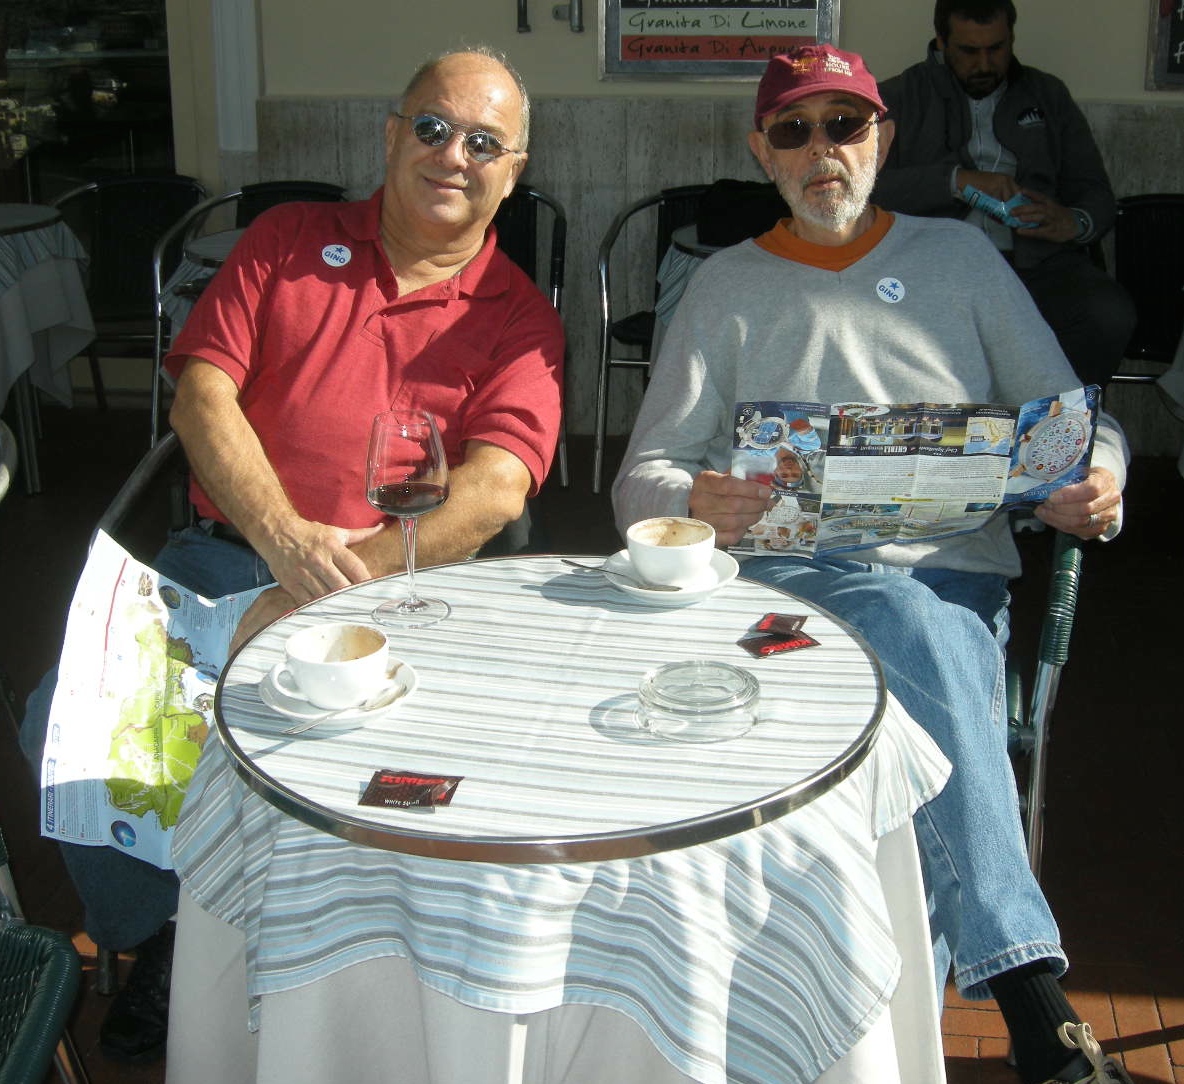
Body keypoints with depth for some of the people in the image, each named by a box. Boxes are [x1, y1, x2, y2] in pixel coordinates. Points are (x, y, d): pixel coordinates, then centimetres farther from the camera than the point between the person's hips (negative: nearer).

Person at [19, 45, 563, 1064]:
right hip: (227, 553, 2)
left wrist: (340, 580, -25)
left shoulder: (520, 317, 6)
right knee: (64, 721, -18)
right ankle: (167, 937, 9)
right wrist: (285, 537, -18)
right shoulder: (289, 239, 12)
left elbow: (494, 490, -10)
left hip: (402, 585, -2)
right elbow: (202, 393, 1)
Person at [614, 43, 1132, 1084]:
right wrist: (699, 503, -18)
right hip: (785, 576, -1)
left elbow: (1076, 419, 16)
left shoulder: (958, 255, 18)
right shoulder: (728, 286, 15)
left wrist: (1097, 485, -10)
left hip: (951, 571, 2)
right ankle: (1029, 996, -37)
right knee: (913, 626, -36)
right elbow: (641, 478, 8)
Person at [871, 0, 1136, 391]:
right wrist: (956, 180, -15)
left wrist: (1075, 223, -8)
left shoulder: (1048, 95, 22)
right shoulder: (900, 98, 13)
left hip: (1037, 265, 2)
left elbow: (1097, 194, 17)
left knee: (1111, 314, -29)